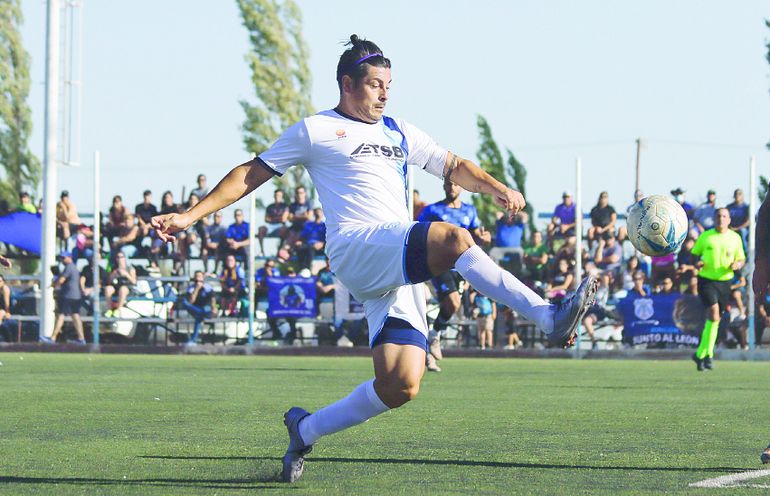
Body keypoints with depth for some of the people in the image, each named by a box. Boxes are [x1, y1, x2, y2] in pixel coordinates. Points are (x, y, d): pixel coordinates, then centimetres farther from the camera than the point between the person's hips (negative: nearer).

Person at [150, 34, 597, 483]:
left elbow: (455, 167, 29)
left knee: (401, 387, -7)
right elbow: (252, 174, 11)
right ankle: (548, 316, -39)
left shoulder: (399, 134, 26)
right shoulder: (316, 131, 9)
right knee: (454, 240, -32)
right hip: (356, 249, -7)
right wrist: (191, 215, 5)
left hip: (403, 270, 7)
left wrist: (497, 189, 10)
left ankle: (306, 429, 13)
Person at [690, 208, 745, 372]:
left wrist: (737, 265, -11)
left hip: (725, 282, 3)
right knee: (713, 313, -20)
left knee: (715, 320, 7)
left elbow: (741, 259, 12)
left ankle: (700, 354, 20)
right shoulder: (705, 237, 2)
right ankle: (709, 354, -15)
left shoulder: (735, 238, 5)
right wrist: (697, 263, -13)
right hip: (706, 280, -3)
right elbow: (694, 254, 9)